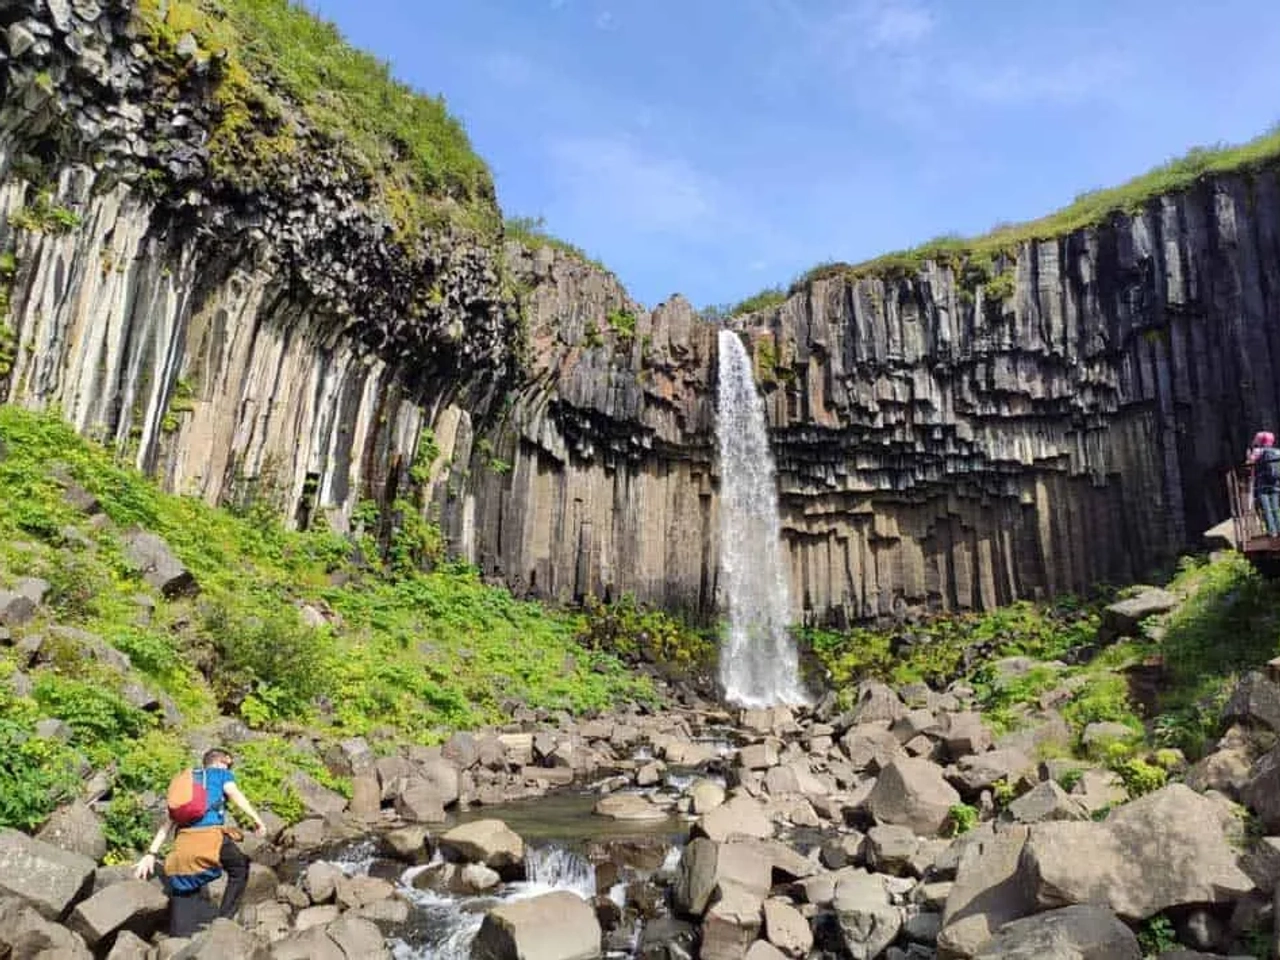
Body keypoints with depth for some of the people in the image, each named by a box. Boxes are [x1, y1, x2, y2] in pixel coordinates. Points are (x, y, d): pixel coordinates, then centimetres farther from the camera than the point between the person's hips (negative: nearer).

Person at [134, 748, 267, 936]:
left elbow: (168, 822, 26)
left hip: (183, 843, 5)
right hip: (210, 837, -5)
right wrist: (256, 819, -10)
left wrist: (151, 854, 24)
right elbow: (234, 793, -6)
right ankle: (224, 919, 11)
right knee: (239, 868, 22)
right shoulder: (221, 774, 16)